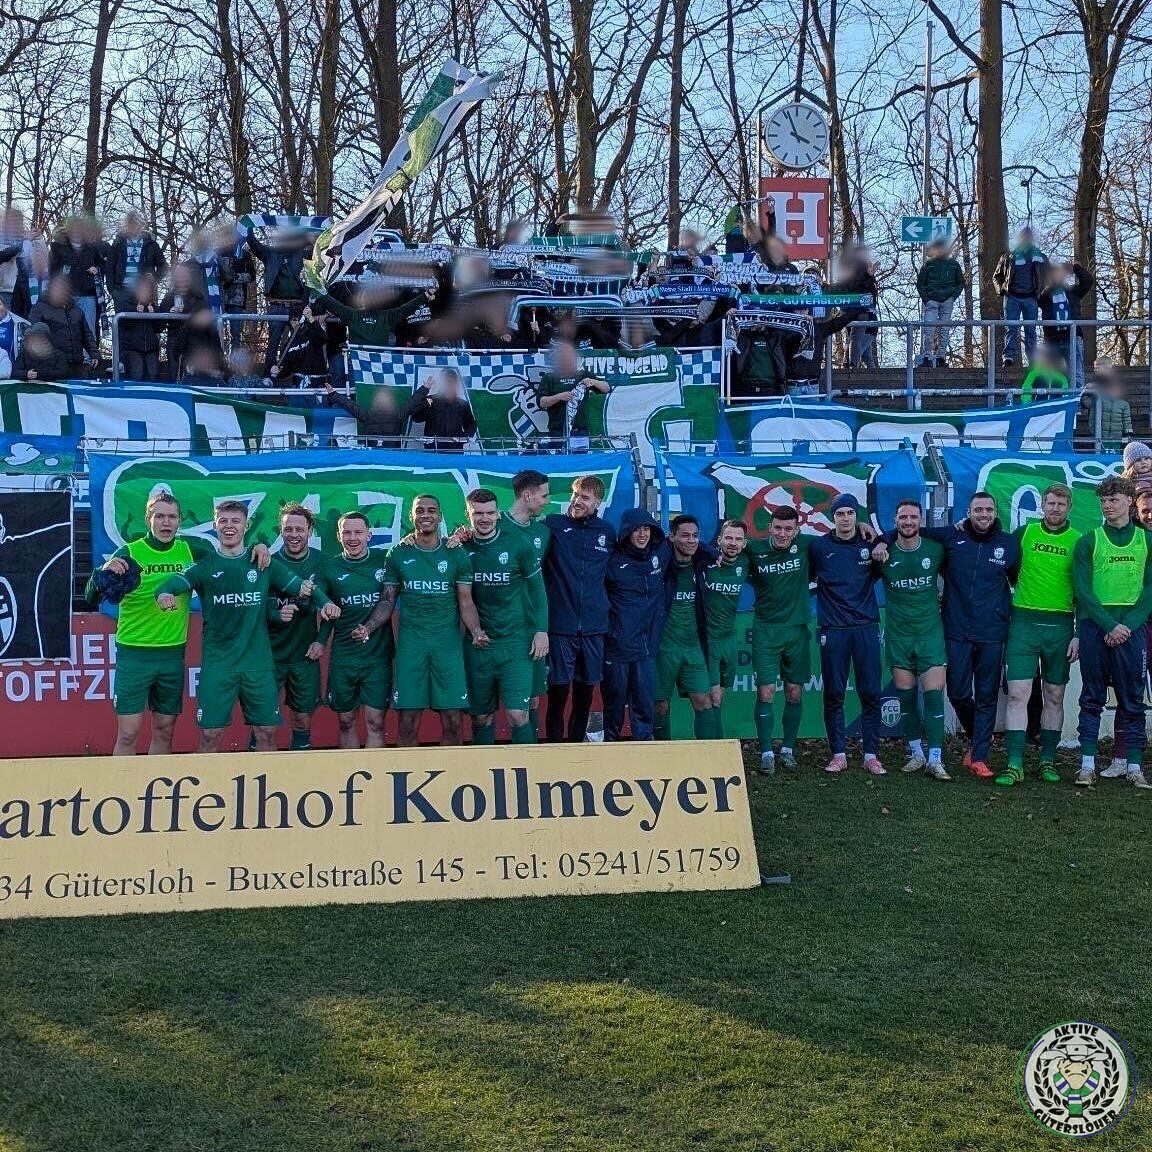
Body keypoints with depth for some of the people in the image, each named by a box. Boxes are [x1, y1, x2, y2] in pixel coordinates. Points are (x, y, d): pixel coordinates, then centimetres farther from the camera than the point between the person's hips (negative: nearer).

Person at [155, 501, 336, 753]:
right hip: (217, 663, -1)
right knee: (209, 736, -2)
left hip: (259, 663, 2)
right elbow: (178, 580, -14)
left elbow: (301, 585, 2)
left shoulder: (264, 563, 8)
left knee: (267, 734, 4)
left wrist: (324, 602, -18)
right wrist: (165, 593, -38)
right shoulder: (205, 565, 3)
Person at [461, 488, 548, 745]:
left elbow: (536, 588, 3)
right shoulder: (461, 546, 1)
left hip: (515, 642, -2)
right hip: (476, 644, 2)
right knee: (481, 717, 9)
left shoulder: (518, 543, -5)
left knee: (517, 714, -9)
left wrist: (541, 630, -2)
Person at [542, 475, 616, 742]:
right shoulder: (553, 525, -2)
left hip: (594, 627, 4)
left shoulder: (607, 531, 9)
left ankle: (577, 743, 24)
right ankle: (555, 746, 9)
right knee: (559, 689, -2)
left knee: (586, 690, 11)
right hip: (560, 626, -3)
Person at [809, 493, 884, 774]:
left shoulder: (870, 544, 5)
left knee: (870, 693, 0)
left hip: (866, 627, 1)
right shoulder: (819, 546, 3)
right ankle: (839, 754, 11)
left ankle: (871, 756, 6)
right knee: (834, 695, 2)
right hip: (832, 630, -1)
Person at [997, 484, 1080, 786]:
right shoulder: (1024, 533, 4)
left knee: (1054, 697, 8)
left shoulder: (1079, 542, 5)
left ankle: (1048, 761, 17)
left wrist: (1079, 634, -1)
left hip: (1061, 626, 1)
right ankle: (1015, 765, -7)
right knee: (1017, 694, -8)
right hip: (1024, 622, -1)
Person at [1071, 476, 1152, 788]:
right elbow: (1083, 590, -3)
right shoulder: (1088, 541, 5)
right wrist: (1110, 625, -14)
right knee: (1092, 699, 2)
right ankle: (1087, 765, 4)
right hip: (1095, 629, -1)